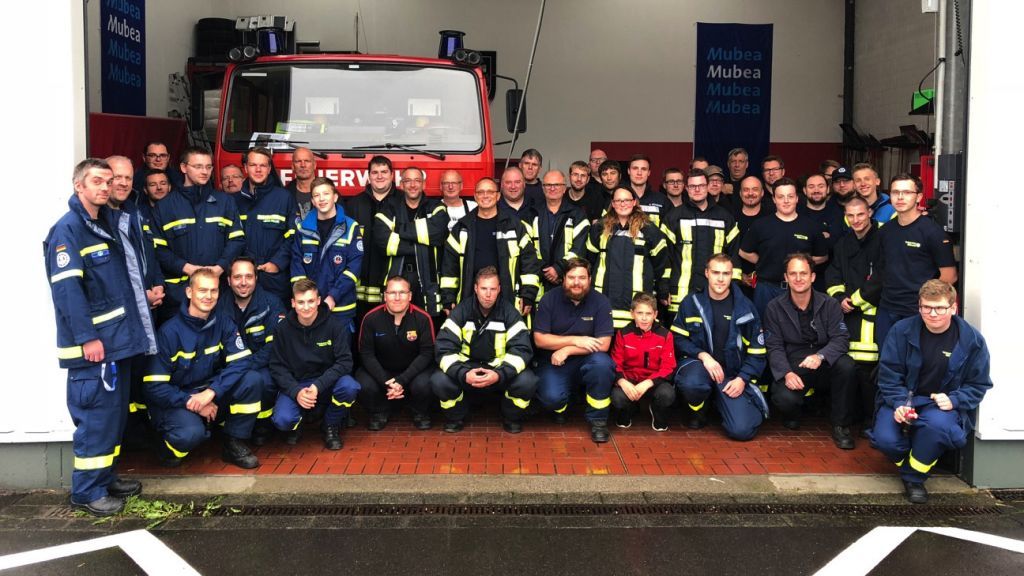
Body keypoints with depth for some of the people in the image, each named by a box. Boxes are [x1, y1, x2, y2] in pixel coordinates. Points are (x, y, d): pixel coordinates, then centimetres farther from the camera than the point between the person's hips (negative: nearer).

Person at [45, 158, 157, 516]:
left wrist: (146, 290, 13)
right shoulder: (67, 230, -12)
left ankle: (105, 477, 27)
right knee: (96, 416, -5)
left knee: (115, 412, 15)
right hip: (92, 342, -9)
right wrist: (87, 338, -23)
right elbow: (67, 289, -20)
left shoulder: (111, 224, 15)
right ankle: (87, 491, 6)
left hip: (119, 337, 9)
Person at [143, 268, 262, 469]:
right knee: (192, 433, -35)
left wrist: (211, 392, -28)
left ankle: (234, 444, -3)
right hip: (175, 401, -4)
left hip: (212, 398, 4)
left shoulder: (223, 323, -4)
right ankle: (170, 448, 4)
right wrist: (192, 403, -24)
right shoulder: (170, 331, -15)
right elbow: (155, 386, -15)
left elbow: (241, 361, -16)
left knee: (252, 379, -21)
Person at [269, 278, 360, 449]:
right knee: (282, 420, -29)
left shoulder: (335, 325, -10)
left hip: (327, 383, 0)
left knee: (349, 387, -33)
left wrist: (318, 386, -27)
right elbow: (277, 367, -4)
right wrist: (296, 391, -22)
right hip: (295, 385, 0)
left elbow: (345, 362, -15)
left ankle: (332, 426, -1)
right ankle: (297, 423, 13)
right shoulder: (283, 328, -5)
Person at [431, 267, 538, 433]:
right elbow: (444, 349, -14)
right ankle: (456, 417, 5)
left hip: (500, 370, 0)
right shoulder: (460, 311, -8)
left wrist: (500, 374, -33)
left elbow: (522, 349, -15)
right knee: (439, 381, -27)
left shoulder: (509, 312, -8)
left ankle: (511, 418, 3)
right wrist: (463, 374, -33)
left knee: (527, 381, -29)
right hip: (467, 368, 0)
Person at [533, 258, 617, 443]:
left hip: (586, 361, 0)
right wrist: (575, 340, -17)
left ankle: (598, 419, -11)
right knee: (551, 398, -28)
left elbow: (603, 344, -14)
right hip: (554, 362, 0)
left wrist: (567, 350, -19)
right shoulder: (549, 299, -4)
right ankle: (559, 406, 14)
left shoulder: (600, 302, -8)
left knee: (602, 363, -34)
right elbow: (539, 339, -8)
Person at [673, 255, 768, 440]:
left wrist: (742, 379, -11)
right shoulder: (691, 303, -2)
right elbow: (678, 339, -1)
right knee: (691, 383, -39)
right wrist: (703, 355, -18)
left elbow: (757, 352, 3)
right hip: (698, 363, -1)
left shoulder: (745, 307, 0)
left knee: (742, 430, -18)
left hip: (734, 374, 1)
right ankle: (697, 410, 0)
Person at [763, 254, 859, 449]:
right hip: (792, 368, -1)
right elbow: (775, 347, -4)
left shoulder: (829, 305, 1)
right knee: (784, 399, -33)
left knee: (847, 365, -32)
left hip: (825, 365, 1)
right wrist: (787, 373, -23)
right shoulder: (774, 308, 0)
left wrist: (820, 356, -31)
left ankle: (841, 425, -12)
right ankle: (792, 415, 10)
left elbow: (841, 338, -9)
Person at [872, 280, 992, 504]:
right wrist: (899, 404, -21)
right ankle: (906, 459, 14)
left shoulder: (972, 340, -5)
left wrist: (953, 400, -18)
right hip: (902, 399, 1)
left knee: (937, 424, -37)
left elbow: (978, 385, 2)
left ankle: (914, 477, -9)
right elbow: (888, 374, -3)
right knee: (885, 439, -27)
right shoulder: (902, 330, -5)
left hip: (943, 403, -1)